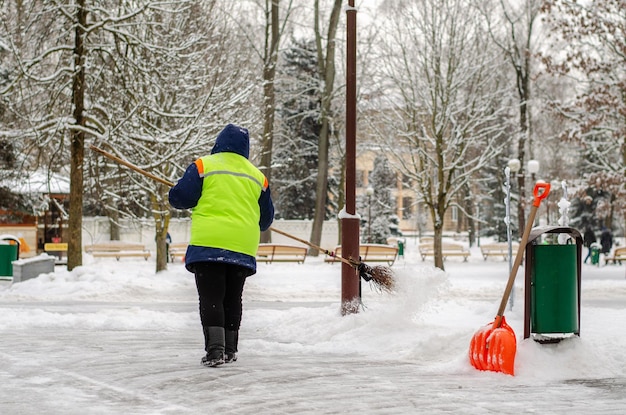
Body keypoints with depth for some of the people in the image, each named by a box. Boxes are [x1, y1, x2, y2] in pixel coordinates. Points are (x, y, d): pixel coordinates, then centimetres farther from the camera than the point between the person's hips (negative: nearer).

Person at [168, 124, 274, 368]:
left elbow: (179, 198, -6)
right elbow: (266, 219, 18)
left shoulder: (204, 165, -1)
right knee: (232, 299, 15)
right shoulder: (257, 176, 13)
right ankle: (230, 349, 18)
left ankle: (215, 348, -15)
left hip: (208, 243, -4)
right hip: (243, 247, 4)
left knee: (211, 297, -4)